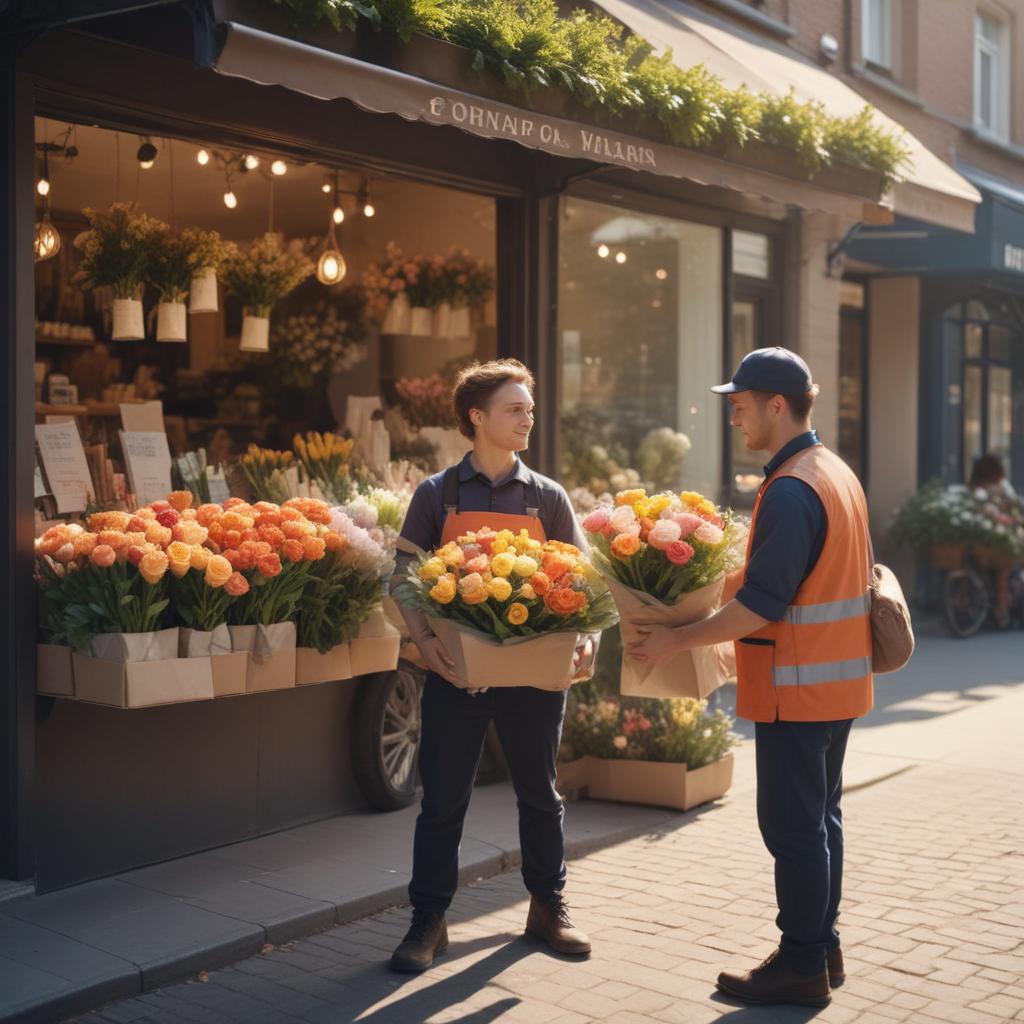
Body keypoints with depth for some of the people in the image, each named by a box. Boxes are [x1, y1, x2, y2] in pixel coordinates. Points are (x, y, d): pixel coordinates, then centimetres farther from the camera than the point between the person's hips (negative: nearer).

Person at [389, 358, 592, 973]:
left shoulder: (548, 498, 5)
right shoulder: (438, 495, 1)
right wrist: (424, 639, -15)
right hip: (457, 669, -1)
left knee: (540, 792, 13)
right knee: (443, 798, 4)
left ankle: (549, 907, 29)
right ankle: (429, 921, 15)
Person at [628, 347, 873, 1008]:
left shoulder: (790, 490, -20)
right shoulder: (840, 475, 11)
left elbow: (762, 602, -25)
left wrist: (680, 639, -17)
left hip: (797, 687, -10)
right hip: (840, 680, 10)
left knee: (792, 827, -1)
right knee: (820, 817, 17)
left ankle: (802, 966, 7)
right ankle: (823, 947, 26)